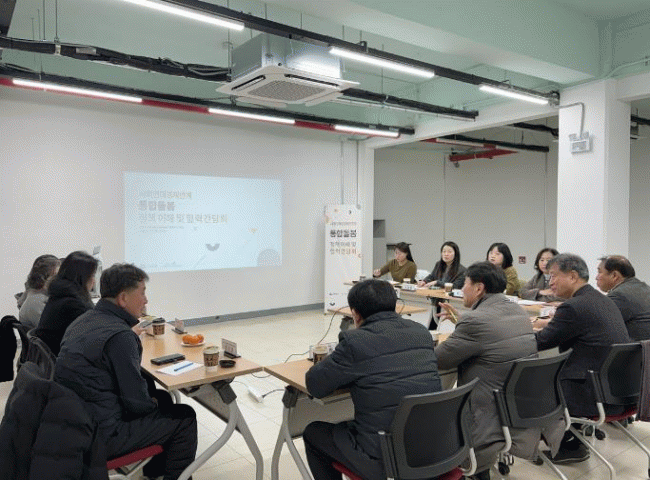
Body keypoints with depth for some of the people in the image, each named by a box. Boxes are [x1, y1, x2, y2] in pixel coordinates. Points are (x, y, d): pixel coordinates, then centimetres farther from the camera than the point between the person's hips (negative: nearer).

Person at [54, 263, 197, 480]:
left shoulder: (83, 321, 6)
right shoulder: (120, 336, -24)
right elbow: (136, 401, -21)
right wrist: (153, 403, 2)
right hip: (101, 437, -9)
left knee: (162, 398, 24)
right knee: (184, 417, 2)